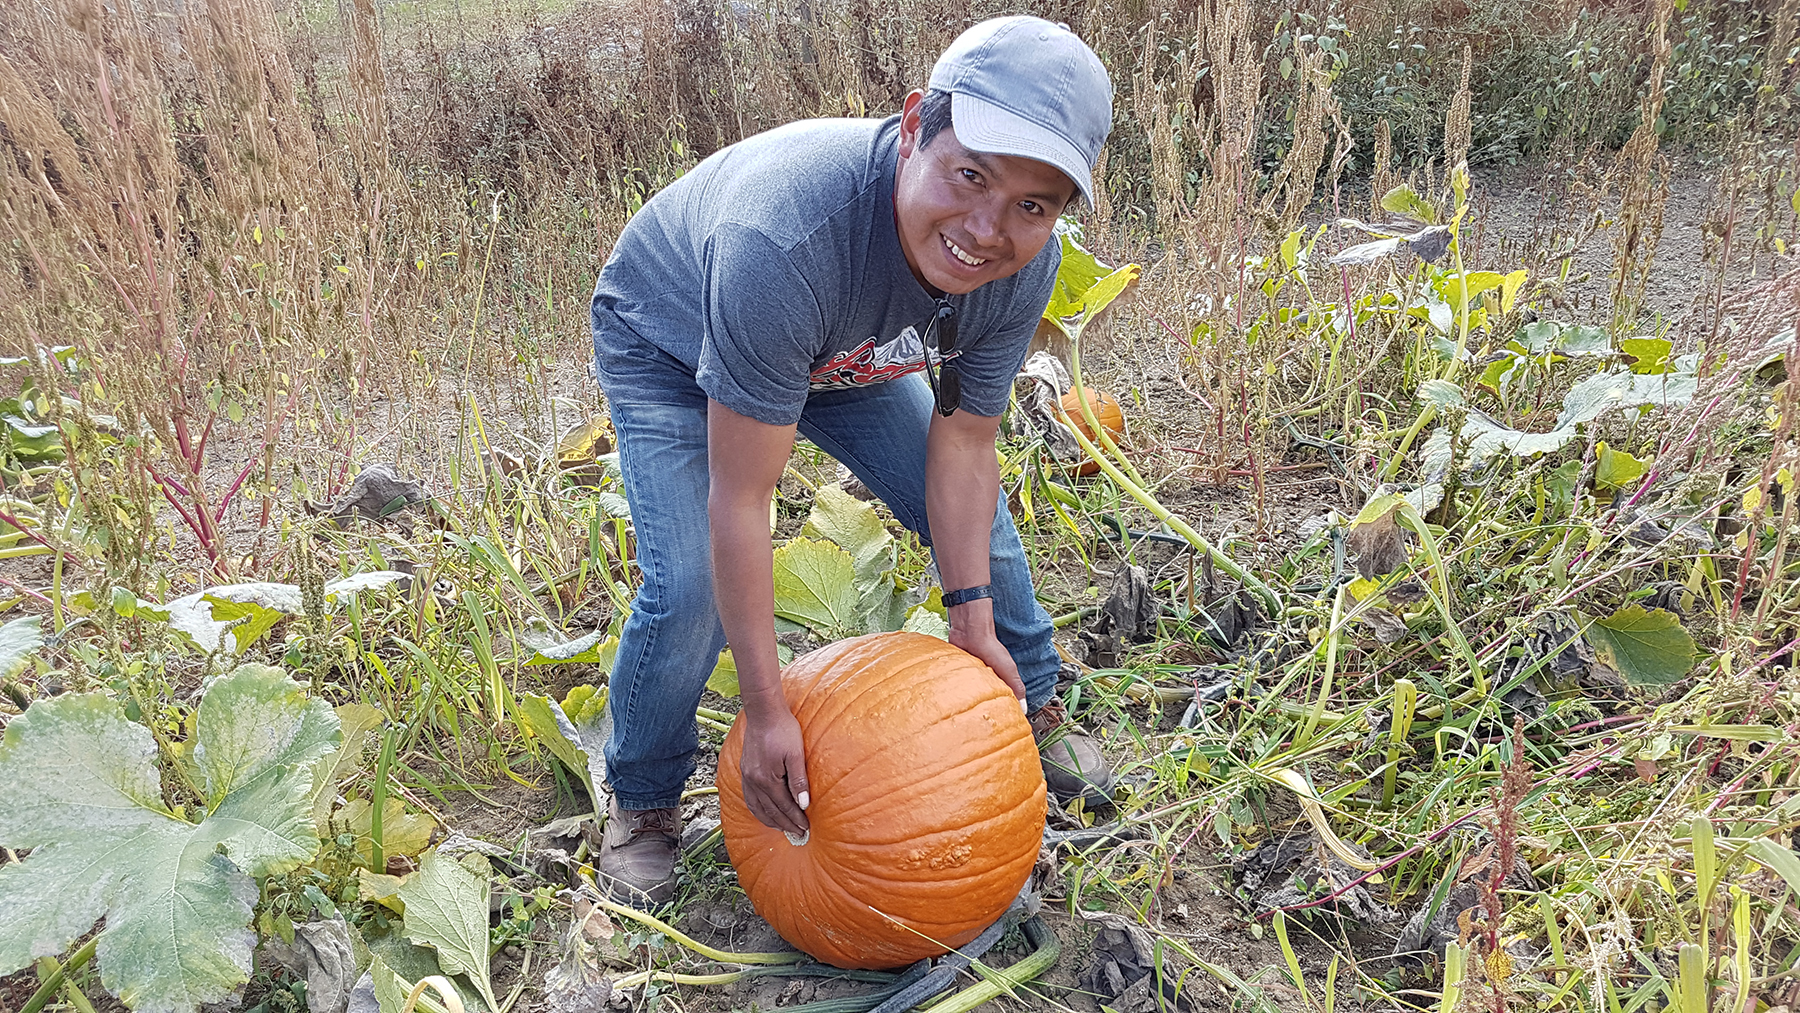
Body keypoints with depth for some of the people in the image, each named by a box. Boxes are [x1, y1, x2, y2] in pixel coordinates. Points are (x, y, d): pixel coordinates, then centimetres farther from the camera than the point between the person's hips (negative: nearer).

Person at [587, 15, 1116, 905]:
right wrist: (766, 711, -34)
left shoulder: (1023, 267, -28)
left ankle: (1033, 714, 31)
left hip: (840, 349, 5)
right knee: (689, 588, -19)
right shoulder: (784, 241, -46)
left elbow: (963, 443, -15)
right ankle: (641, 800, 10)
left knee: (974, 522, 4)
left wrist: (973, 617, -15)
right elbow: (740, 499, -40)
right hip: (668, 343, -5)